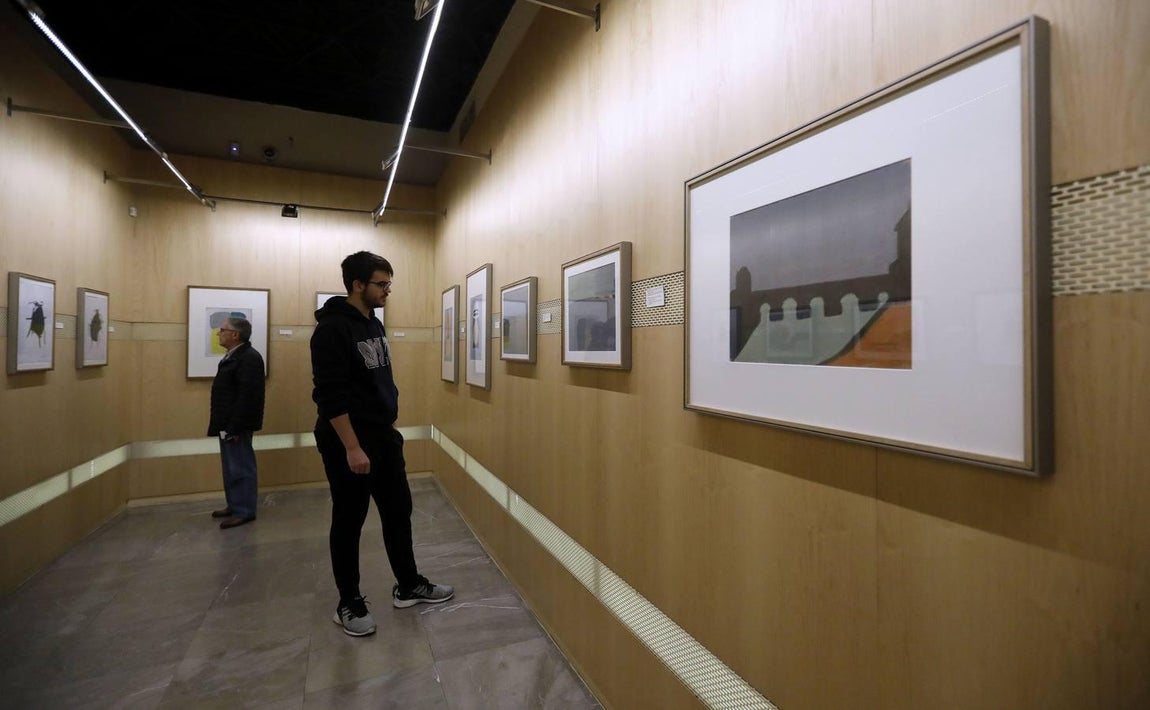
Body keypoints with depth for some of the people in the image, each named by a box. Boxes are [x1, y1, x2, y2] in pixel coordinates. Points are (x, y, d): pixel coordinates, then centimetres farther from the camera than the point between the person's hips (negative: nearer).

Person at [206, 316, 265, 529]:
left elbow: (247, 397, -24)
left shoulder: (249, 358, -19)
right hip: (228, 423, 10)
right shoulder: (233, 356, 15)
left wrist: (234, 427, -24)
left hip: (237, 425, -10)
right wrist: (225, 425, 17)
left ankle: (244, 511, 8)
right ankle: (234, 506, 29)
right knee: (231, 468, 18)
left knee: (240, 468, -2)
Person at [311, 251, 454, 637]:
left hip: (385, 437, 9)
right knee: (349, 523, 7)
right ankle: (349, 603, 25)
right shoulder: (333, 329, -16)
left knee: (398, 511, 15)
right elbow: (330, 395, -22)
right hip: (349, 443, -8)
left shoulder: (374, 323, 11)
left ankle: (408, 586, 30)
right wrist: (351, 447, -24)